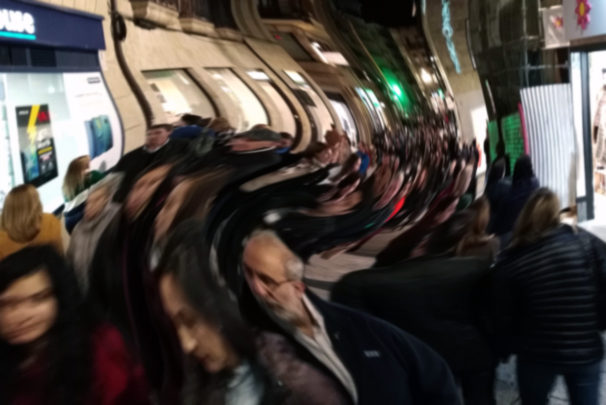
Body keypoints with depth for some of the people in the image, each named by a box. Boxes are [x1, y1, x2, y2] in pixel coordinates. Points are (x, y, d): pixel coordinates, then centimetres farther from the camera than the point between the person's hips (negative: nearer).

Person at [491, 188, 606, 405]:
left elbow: (502, 317, -6)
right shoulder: (587, 243, -8)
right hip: (586, 351, 1)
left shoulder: (510, 261, -11)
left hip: (537, 355, -1)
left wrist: (503, 350, 9)